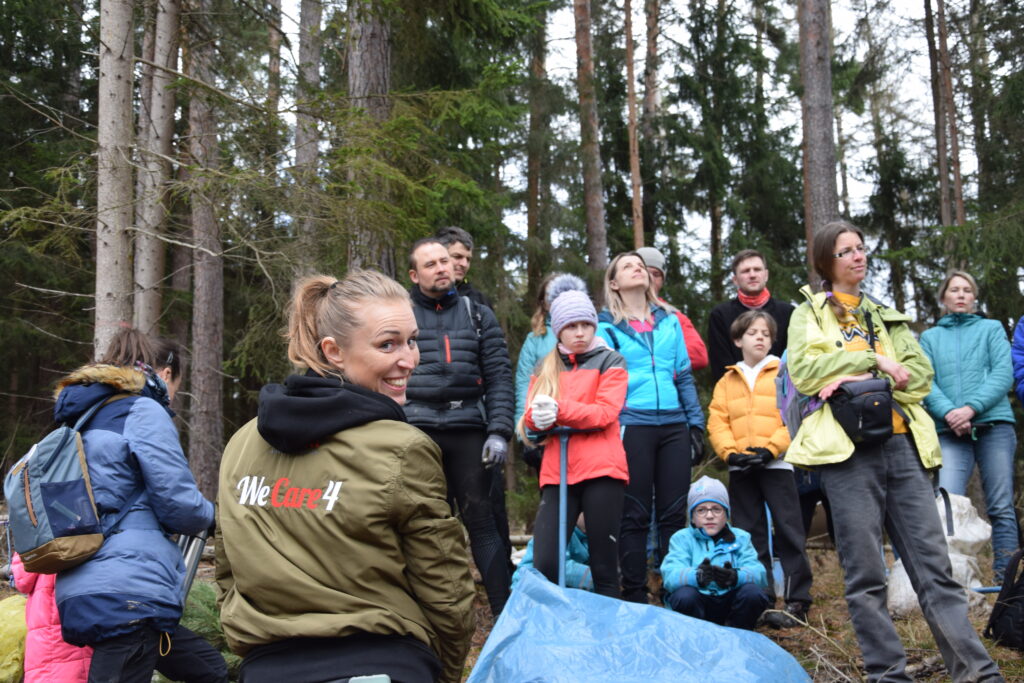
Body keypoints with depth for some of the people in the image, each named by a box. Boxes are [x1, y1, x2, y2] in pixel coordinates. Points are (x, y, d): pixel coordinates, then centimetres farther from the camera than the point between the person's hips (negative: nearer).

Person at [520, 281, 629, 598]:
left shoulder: (610, 361, 8)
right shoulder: (545, 368, 19)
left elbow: (606, 413, -6)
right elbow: (529, 419, 9)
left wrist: (558, 410, -17)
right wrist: (538, 418, -15)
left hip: (601, 470, -3)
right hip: (556, 473, 3)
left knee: (604, 563, 0)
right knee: (545, 564, -9)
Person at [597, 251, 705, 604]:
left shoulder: (669, 321, 15)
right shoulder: (607, 326, 4)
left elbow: (684, 376, 15)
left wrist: (696, 424, 10)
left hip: (674, 426, 4)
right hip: (632, 426, -3)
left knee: (673, 514, 5)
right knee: (635, 516, 0)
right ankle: (635, 596, 6)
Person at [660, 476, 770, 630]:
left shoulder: (740, 538, 10)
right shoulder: (682, 538, 4)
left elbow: (758, 572, -9)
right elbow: (670, 575, -15)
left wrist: (736, 576, -33)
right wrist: (697, 576, -38)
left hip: (729, 603, 2)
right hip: (697, 605, -2)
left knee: (753, 593, -26)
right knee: (684, 595, -33)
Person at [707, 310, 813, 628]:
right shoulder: (727, 381, 13)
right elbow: (717, 422, 5)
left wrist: (771, 448, -15)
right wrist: (731, 452, -10)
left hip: (776, 464, -4)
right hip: (740, 468, 4)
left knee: (788, 531, -4)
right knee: (749, 534, 8)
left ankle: (797, 602, 1)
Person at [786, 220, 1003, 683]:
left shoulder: (887, 316, 23)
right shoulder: (809, 312, 12)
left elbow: (920, 373, 8)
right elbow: (803, 371, -6)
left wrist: (862, 381, -8)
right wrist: (872, 360, -7)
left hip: (902, 444, 3)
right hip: (848, 448, -3)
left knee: (934, 566, -1)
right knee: (866, 575, -3)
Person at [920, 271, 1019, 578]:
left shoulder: (992, 328, 15)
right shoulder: (930, 337, 17)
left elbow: (1003, 373, 1)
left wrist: (971, 408, -13)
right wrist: (949, 412, -14)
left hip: (993, 425, 0)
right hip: (949, 431, 0)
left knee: (1001, 507, -2)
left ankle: (1005, 576, 1)